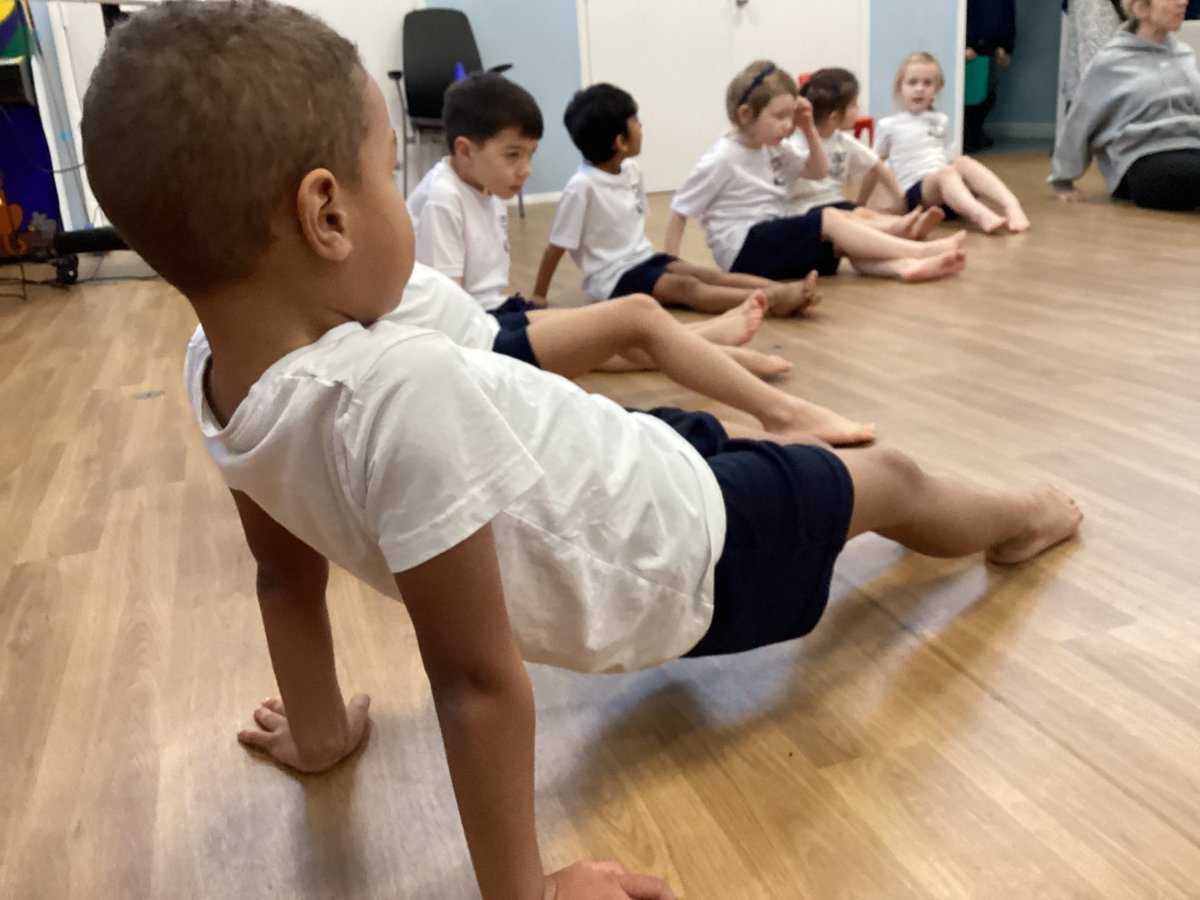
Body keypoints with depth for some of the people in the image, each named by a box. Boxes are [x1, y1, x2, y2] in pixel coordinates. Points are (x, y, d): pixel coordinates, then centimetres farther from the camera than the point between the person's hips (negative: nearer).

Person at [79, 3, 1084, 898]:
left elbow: (286, 577, -1)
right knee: (886, 477, 19)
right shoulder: (401, 389, -39)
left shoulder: (216, 372, -13)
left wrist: (320, 730, 13)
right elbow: (475, 676, -34)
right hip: (677, 554, -6)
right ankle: (1017, 516, 49)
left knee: (744, 442, 31)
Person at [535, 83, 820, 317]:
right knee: (686, 287, -25)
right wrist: (538, 297, -7)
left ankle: (785, 291, -29)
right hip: (613, 278, -8)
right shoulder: (582, 186, -19)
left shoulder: (630, 169, 4)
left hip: (644, 259, 8)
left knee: (706, 274, -14)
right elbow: (557, 247, -13)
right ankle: (772, 300, -42)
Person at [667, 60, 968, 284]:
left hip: (775, 241, 9)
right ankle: (920, 249, -24)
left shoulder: (773, 150, 13)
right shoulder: (721, 159, -11)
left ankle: (904, 265, -39)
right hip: (745, 251, -9)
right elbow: (679, 212, -9)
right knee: (830, 219, -21)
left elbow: (819, 171, 23)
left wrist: (809, 130, 8)